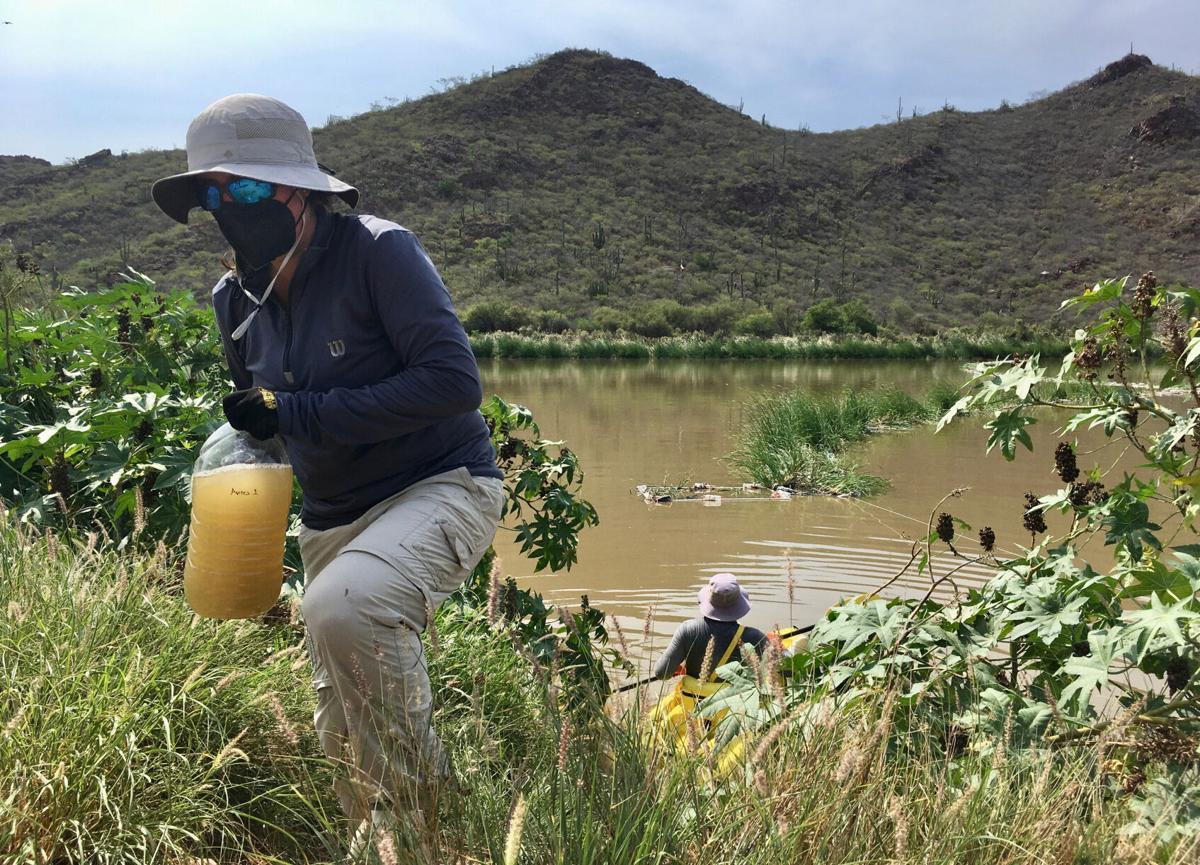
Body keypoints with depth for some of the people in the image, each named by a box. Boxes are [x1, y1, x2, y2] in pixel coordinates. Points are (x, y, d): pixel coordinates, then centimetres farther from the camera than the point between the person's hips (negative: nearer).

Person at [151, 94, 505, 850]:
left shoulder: (375, 250, -17)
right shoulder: (237, 298, 4)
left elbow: (454, 381, -25)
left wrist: (300, 413, -24)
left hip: (440, 487, -7)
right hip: (332, 521, 8)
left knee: (344, 606, -37)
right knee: (341, 731, 13)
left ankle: (420, 802, -16)